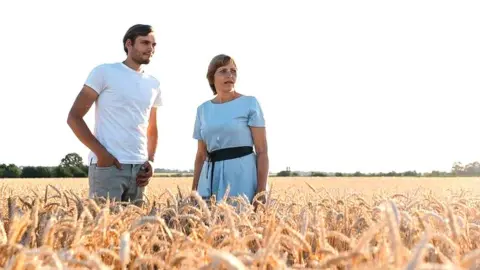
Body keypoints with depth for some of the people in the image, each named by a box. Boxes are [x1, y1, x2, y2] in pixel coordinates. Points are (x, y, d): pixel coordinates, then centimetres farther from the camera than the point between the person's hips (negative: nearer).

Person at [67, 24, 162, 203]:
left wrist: (150, 160, 7)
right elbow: (74, 117, -4)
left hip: (139, 168, 5)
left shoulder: (153, 85, 15)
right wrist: (101, 153, -14)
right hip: (107, 165, -5)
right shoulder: (105, 72, -1)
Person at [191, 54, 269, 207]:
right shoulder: (203, 109, 12)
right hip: (212, 176, 4)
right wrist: (194, 190, 12)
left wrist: (261, 191, -14)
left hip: (242, 172, -4)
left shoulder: (250, 103, 0)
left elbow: (262, 151, -5)